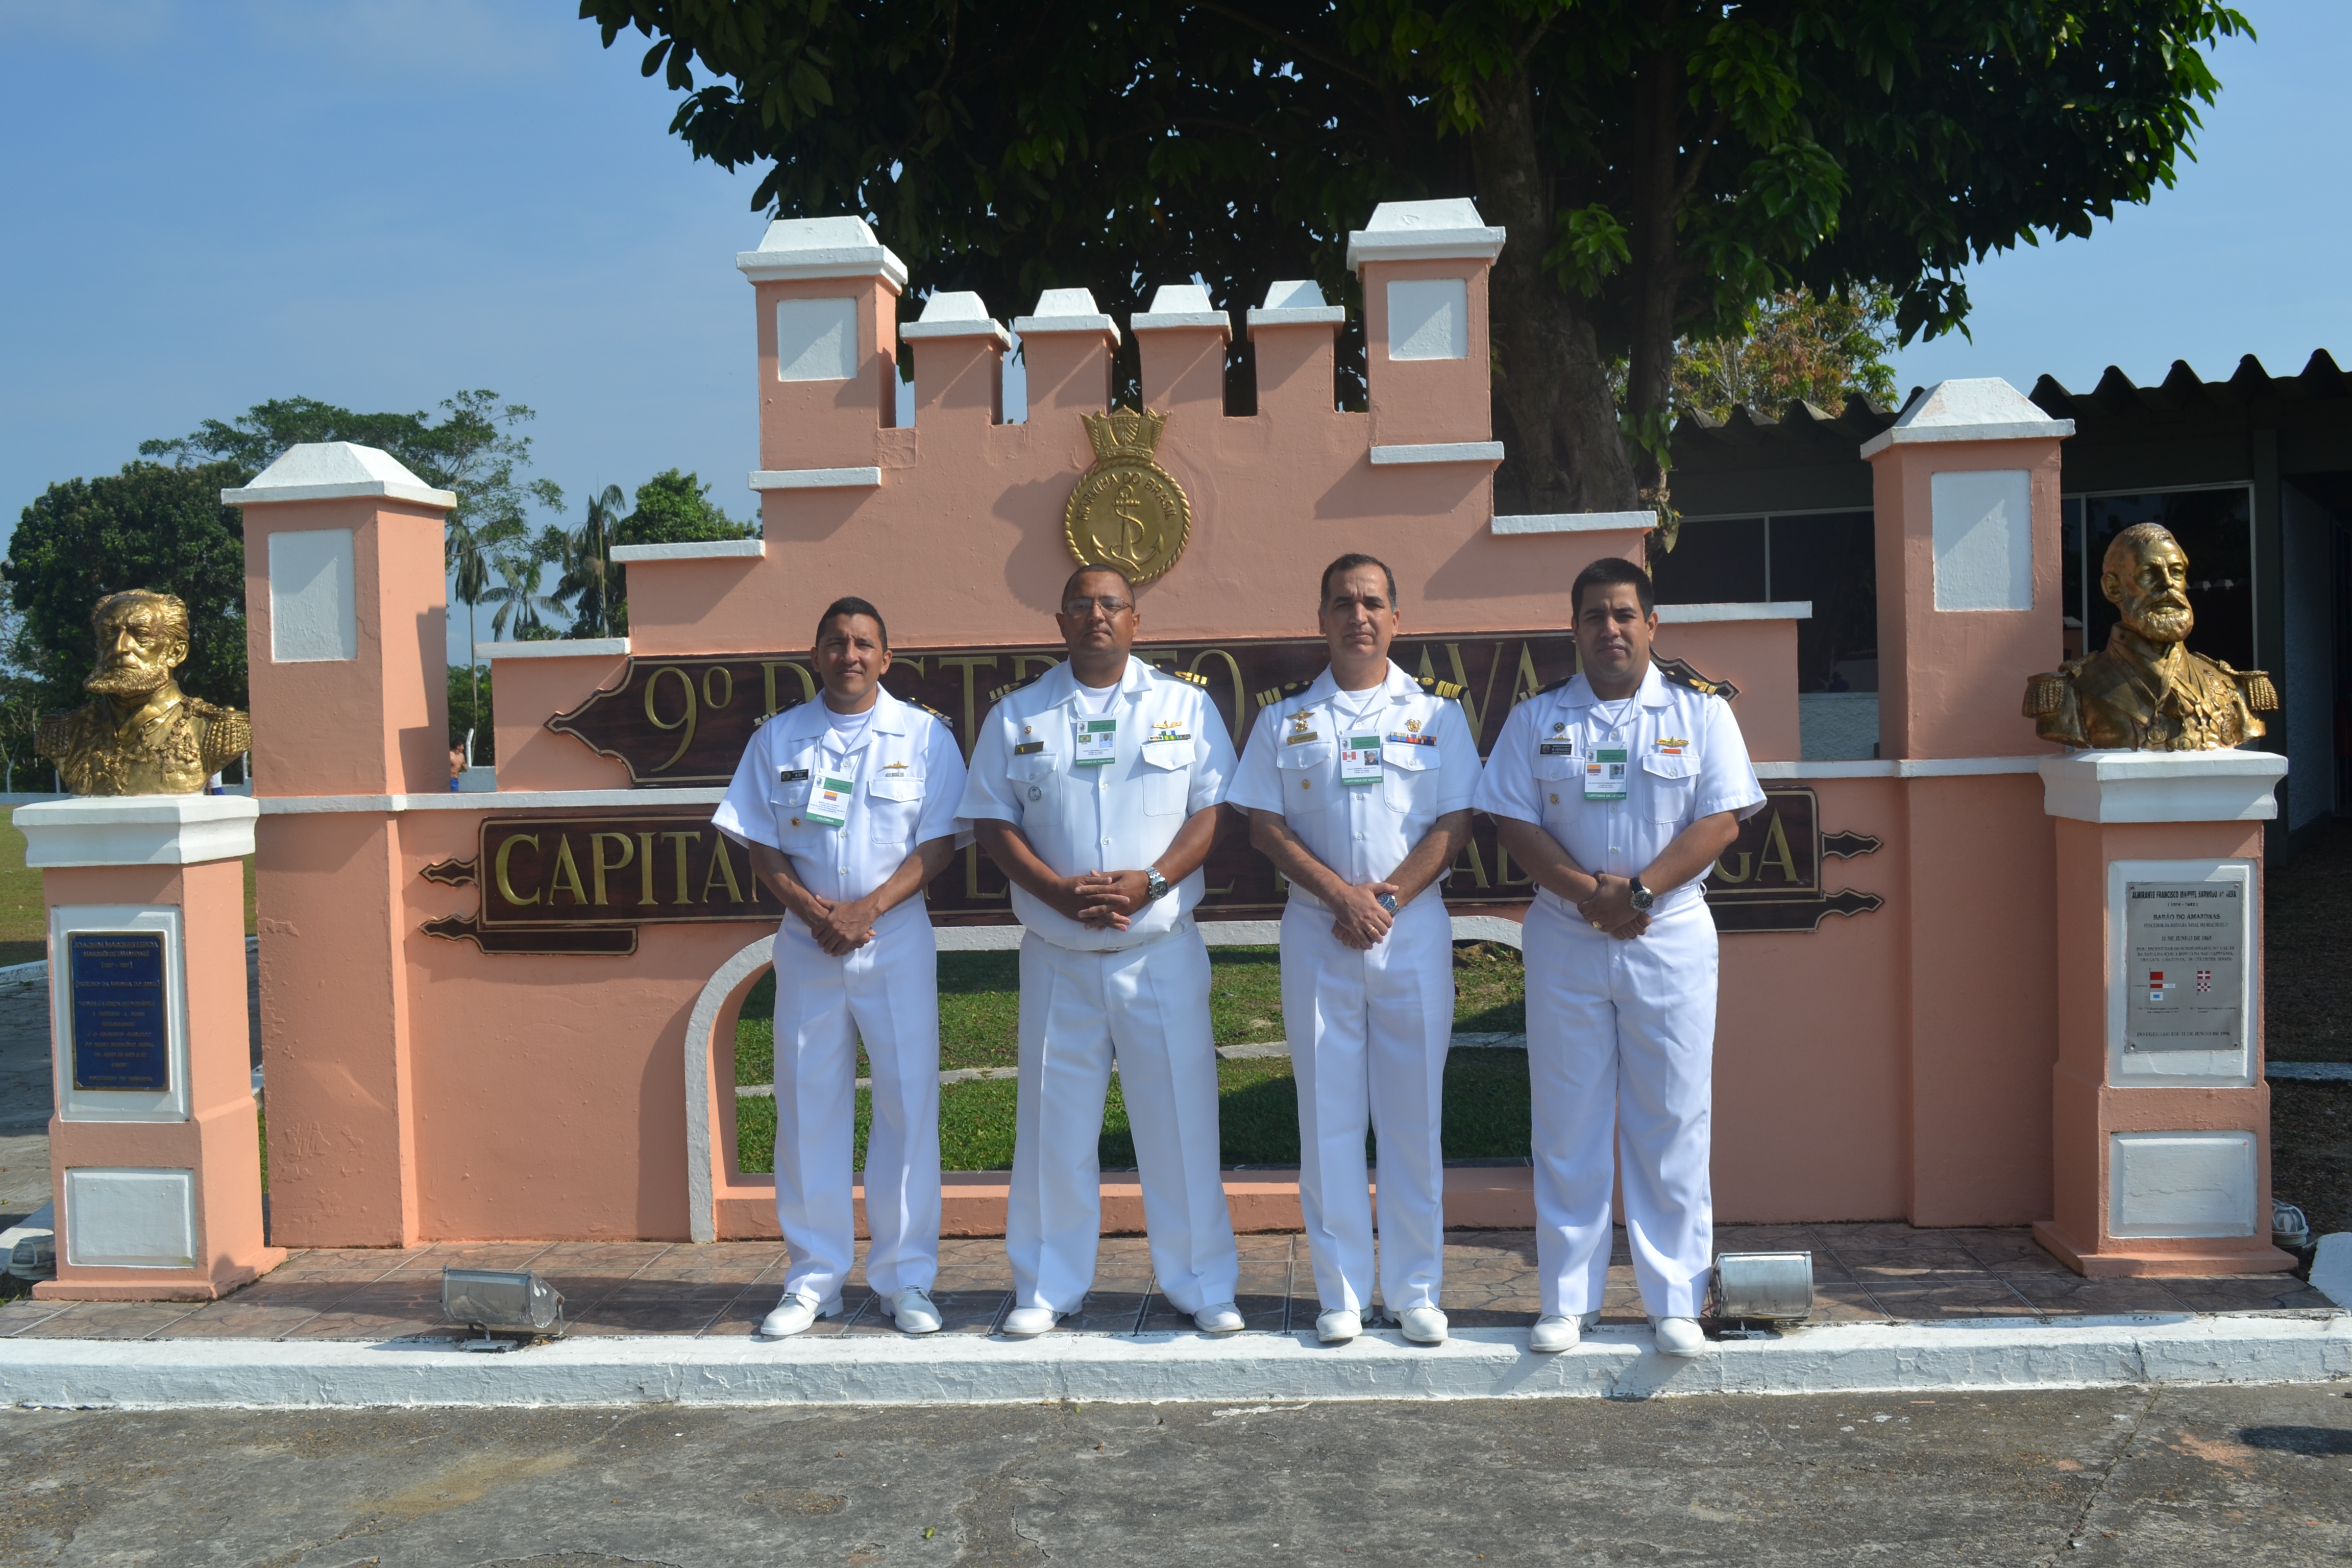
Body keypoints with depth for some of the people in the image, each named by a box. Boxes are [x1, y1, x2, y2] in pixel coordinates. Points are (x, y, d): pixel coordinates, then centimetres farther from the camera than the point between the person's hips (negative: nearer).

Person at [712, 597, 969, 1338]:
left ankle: (905, 1280, 11)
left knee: (908, 1105, 0)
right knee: (808, 1108, 5)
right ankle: (813, 1279, 16)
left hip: (896, 941, -1)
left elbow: (941, 839, -3)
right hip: (807, 944, 2)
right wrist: (811, 910, -11)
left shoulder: (925, 735, 2)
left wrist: (868, 908, -14)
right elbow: (759, 842, 6)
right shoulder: (777, 738, 8)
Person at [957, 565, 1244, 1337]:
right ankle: (1046, 1287, 19)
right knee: (1053, 1125, 6)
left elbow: (1213, 809, 0)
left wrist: (1149, 883, -15)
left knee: (1181, 1118, 2)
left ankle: (1201, 1282, 15)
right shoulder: (1016, 713, 7)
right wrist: (1061, 892, -12)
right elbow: (992, 821, 3)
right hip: (1057, 956, 1)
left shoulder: (1185, 704, 5)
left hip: (1162, 949, -1)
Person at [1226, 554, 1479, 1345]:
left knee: (1412, 1113, 4)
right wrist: (1341, 894, -11)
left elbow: (1455, 824, 1)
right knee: (1328, 1112, 3)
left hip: (1414, 929, 0)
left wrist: (1387, 899, -12)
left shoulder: (1435, 709, 7)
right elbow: (1265, 825, 2)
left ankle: (1416, 1290, 15)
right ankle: (1342, 1293, 12)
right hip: (1316, 932, 1)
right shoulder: (1286, 716, 8)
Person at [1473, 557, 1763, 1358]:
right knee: (1568, 1123, 4)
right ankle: (1567, 1299, 14)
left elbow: (1721, 819, -3)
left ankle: (1675, 1301, 13)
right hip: (1565, 939, 1)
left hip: (1671, 937, 0)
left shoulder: (1701, 712, 6)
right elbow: (1513, 821, 0)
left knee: (1673, 1123, 3)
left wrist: (1641, 890, -15)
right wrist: (1588, 892, -13)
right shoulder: (1537, 718, 8)